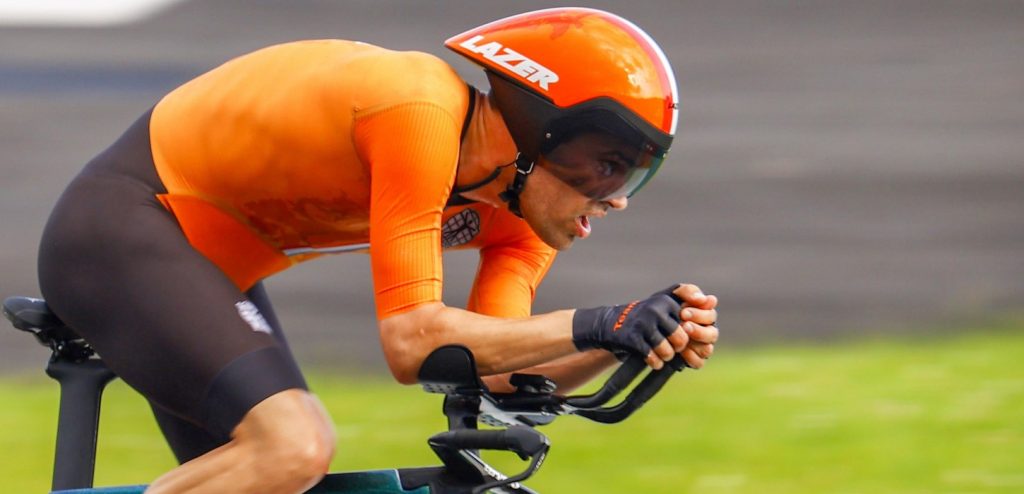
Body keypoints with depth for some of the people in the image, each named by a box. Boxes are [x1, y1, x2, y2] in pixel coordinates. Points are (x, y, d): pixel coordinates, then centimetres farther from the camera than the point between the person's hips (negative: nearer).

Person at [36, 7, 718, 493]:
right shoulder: (424, 114, -27)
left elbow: (491, 373, -11)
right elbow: (412, 342, -31)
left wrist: (633, 338, -23)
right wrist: (594, 325, -35)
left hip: (207, 266, 10)